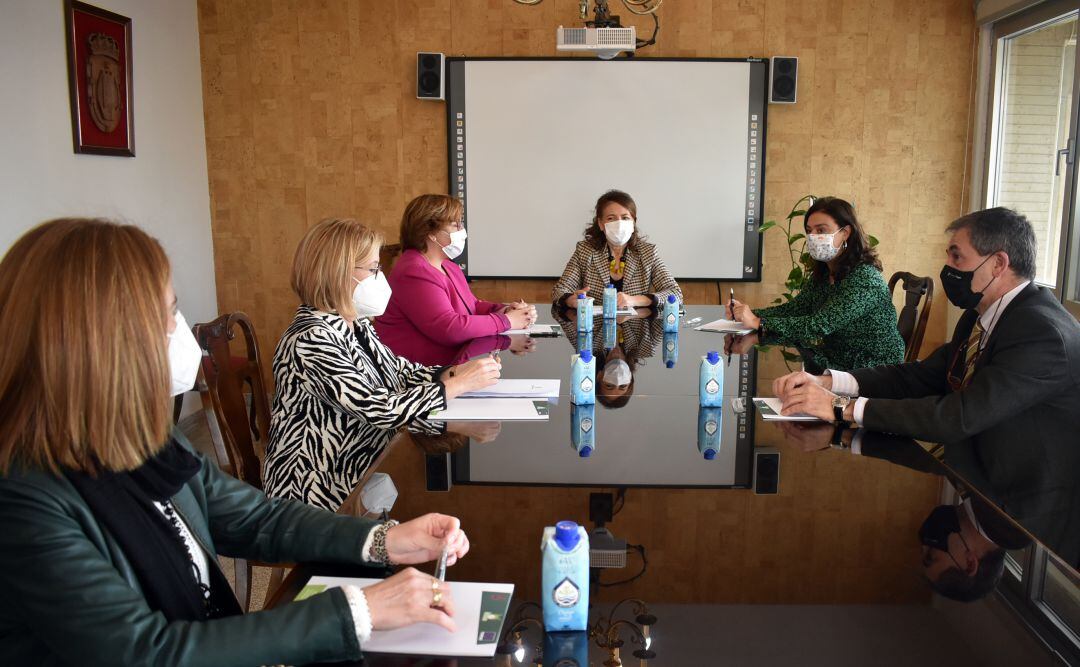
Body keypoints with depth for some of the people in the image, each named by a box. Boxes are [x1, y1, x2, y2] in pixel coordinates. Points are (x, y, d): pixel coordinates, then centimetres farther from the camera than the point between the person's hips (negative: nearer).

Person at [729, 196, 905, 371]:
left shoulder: (864, 278, -21)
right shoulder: (822, 274, 5)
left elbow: (821, 325, -27)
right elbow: (792, 308, 3)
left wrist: (758, 323, -30)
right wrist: (749, 313, -14)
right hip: (838, 364, 7)